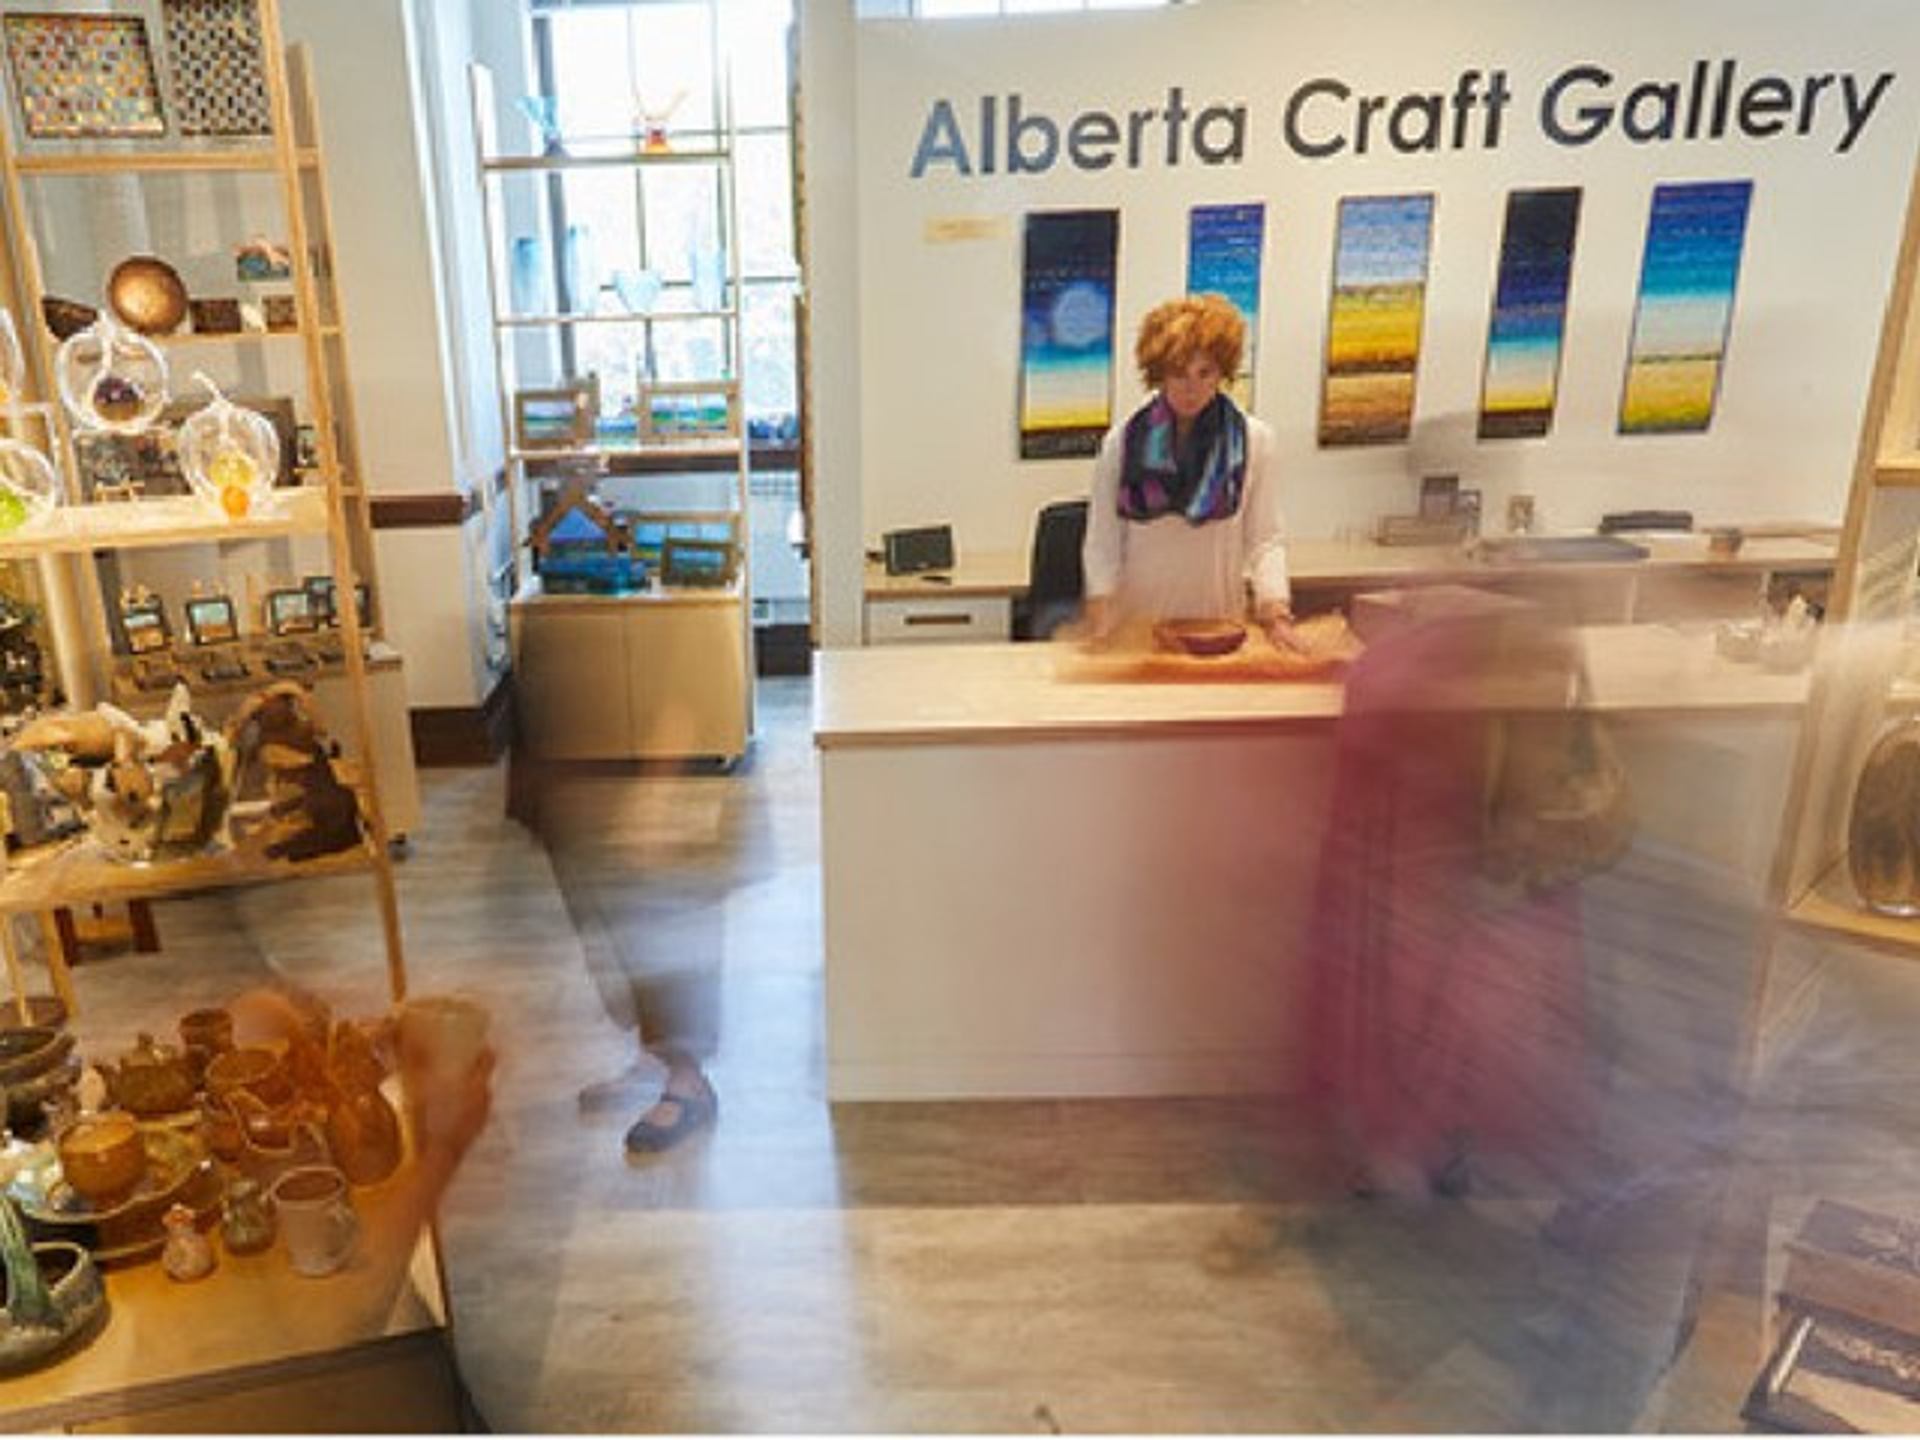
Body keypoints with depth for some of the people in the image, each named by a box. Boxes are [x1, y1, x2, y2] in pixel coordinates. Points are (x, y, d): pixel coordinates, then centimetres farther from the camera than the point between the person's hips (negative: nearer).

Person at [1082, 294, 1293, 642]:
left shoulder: (1253, 439, 4)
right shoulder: (1121, 441, 2)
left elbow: (1264, 539, 4)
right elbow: (1102, 541, 1)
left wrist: (1273, 601, -13)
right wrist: (1101, 603, -14)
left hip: (1220, 620, 1)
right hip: (1136, 624, 0)